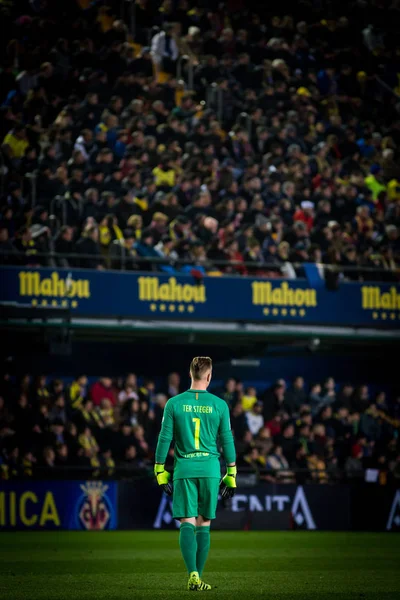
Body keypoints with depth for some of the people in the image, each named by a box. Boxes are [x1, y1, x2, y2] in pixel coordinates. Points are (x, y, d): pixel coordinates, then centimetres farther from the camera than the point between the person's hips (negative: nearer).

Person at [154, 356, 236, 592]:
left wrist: (160, 472, 8)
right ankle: (199, 578, 8)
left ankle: (193, 575, -17)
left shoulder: (174, 403, 0)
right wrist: (231, 476, 10)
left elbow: (165, 438, 1)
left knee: (187, 523, -1)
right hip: (210, 469, 0)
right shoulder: (219, 405, 0)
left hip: (184, 469, 0)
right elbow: (227, 441, 3)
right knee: (204, 525, 8)